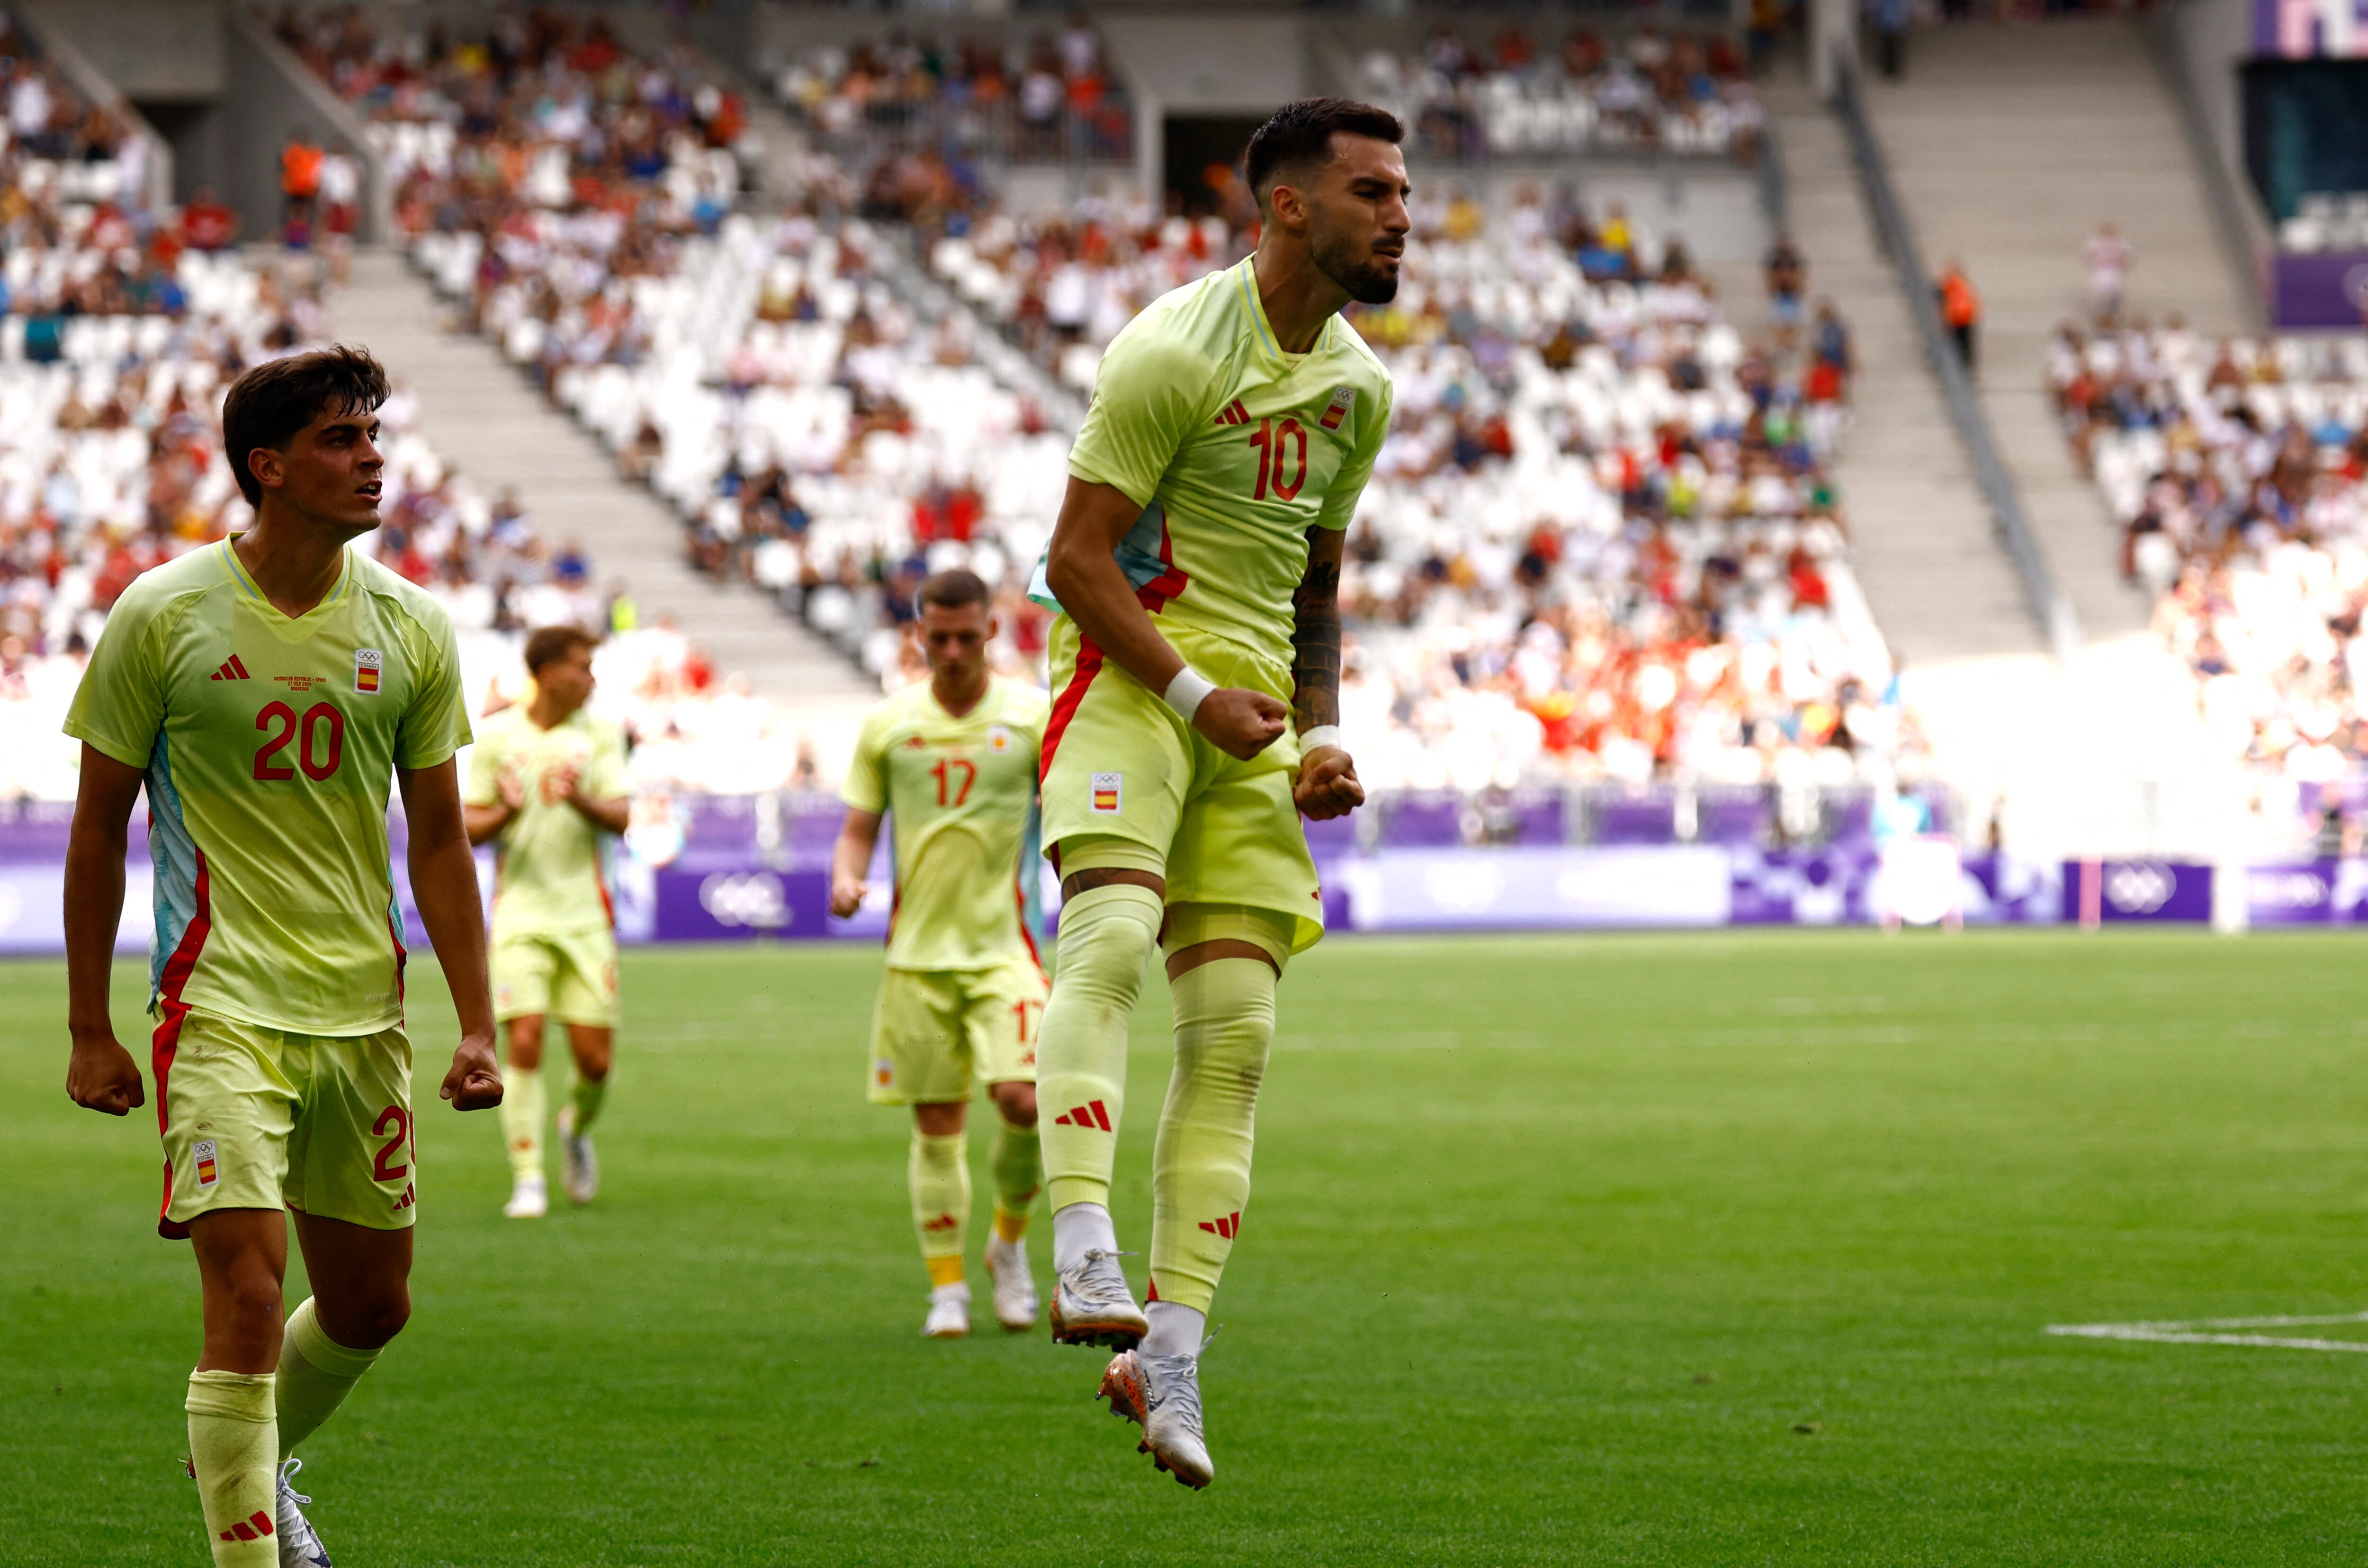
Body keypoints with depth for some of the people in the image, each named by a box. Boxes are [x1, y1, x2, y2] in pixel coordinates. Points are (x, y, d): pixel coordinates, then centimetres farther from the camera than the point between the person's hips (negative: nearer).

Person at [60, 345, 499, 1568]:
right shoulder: (162, 617, -6)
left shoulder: (411, 629, 4)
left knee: (369, 1305, 13)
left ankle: (247, 1459, 41)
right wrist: (90, 1031, 0)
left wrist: (476, 1025, 4)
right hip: (221, 1009, -5)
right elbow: (98, 827, 1)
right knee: (247, 1299, -16)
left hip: (364, 1012, 5)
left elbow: (439, 839, 10)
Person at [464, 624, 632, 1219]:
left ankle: (577, 1127, 33)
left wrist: (581, 799, -22)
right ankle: (528, 1181, -9)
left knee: (595, 1058, -1)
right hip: (521, 914, -2)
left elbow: (622, 817, -2)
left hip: (585, 917, 2)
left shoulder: (599, 736, 6)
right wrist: (507, 811, -18)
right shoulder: (497, 737, 1)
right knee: (524, 1042, -15)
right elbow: (470, 828, 3)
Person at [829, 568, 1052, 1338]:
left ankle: (1010, 1242, 8)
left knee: (1024, 1099, -17)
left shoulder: (1032, 714, 1)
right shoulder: (888, 725, 6)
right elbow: (859, 826, 10)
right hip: (917, 950, 2)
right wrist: (845, 879, -10)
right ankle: (947, 1289, 12)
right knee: (937, 1123, 2)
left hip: (1002, 944, -2)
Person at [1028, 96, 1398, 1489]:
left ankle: (1170, 1354, 2)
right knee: (1113, 936, -29)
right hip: (1131, 677, -7)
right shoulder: (1178, 352, -12)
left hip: (1254, 710, 7)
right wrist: (1193, 694, -18)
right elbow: (1076, 560, -13)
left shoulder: (1360, 386, 13)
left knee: (1236, 1034, 0)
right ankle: (1086, 1254, -38)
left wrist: (1322, 734, 12)